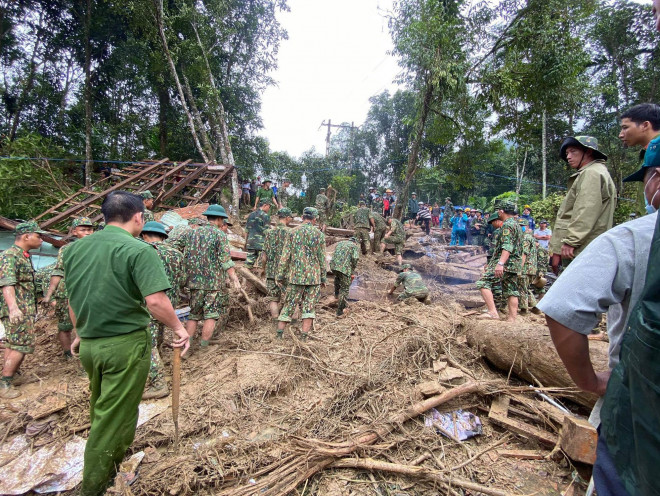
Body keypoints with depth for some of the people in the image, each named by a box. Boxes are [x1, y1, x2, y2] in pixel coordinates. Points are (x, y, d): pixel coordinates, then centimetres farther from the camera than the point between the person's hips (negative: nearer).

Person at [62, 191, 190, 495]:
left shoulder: (75, 249, 6)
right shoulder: (138, 250, -16)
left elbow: (72, 299, 15)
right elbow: (155, 301, -27)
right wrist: (178, 328, -12)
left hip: (88, 345, 7)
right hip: (125, 344, -7)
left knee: (102, 410, 26)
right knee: (113, 417, 10)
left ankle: (114, 461, 48)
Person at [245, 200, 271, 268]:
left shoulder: (251, 215, 12)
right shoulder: (265, 216, -8)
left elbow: (246, 230, 16)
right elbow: (266, 232, -12)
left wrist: (246, 242, 24)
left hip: (250, 243, 6)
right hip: (261, 244, -6)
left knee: (249, 264, 8)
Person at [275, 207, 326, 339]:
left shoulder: (293, 232, -1)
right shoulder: (319, 235, -1)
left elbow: (285, 256, -2)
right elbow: (322, 259, 1)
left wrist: (280, 275, 4)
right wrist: (323, 278, 9)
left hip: (295, 276, 1)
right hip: (314, 277, 0)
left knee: (289, 305, 10)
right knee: (309, 307, 7)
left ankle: (279, 334, 10)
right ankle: (304, 337, 8)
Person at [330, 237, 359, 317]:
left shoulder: (340, 243, 26)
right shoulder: (354, 246, 10)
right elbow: (355, 258, -6)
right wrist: (353, 269, 9)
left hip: (333, 265, 6)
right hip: (344, 268, -5)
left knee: (337, 278, 39)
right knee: (344, 289, 5)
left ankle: (336, 294, 51)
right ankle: (340, 311, 7)